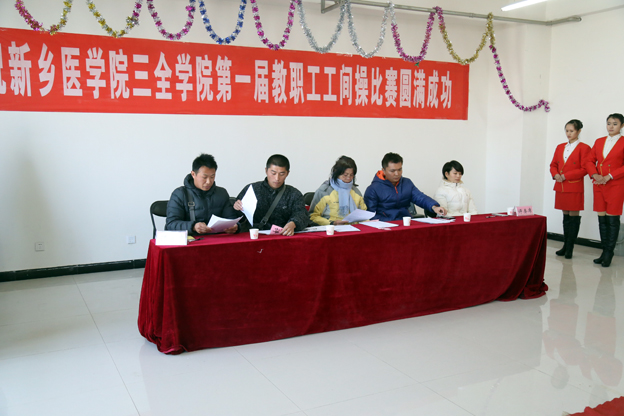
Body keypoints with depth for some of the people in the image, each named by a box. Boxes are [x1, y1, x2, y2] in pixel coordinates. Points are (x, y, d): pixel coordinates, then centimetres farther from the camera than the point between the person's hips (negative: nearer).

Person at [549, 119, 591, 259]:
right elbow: (553, 164, 17)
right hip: (560, 187, 6)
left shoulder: (584, 148, -4)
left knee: (573, 216, -1)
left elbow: (584, 169, -10)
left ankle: (570, 248, 2)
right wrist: (555, 175, -5)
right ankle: (565, 246, 15)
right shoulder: (560, 147, 15)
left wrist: (565, 176, -15)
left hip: (574, 188, -5)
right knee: (565, 215, 10)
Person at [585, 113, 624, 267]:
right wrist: (595, 175, -5)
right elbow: (589, 160, 12)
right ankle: (604, 252, 14)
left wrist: (609, 176, -15)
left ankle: (609, 254, 4)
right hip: (599, 185, 5)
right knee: (602, 218, 7)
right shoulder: (599, 141, 13)